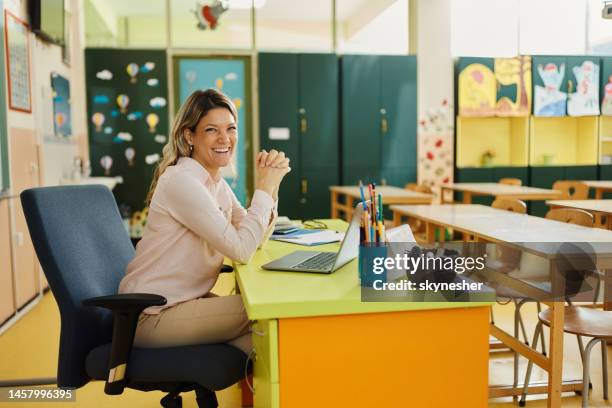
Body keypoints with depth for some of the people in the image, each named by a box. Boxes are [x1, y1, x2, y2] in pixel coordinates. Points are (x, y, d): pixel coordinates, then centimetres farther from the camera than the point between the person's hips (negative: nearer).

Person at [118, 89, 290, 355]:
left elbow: (256, 240, 8)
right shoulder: (181, 181, -21)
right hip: (151, 316, -8)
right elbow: (241, 249, -24)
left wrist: (270, 185, -5)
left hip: (187, 300, 8)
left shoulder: (217, 183, 8)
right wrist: (264, 189, -15)